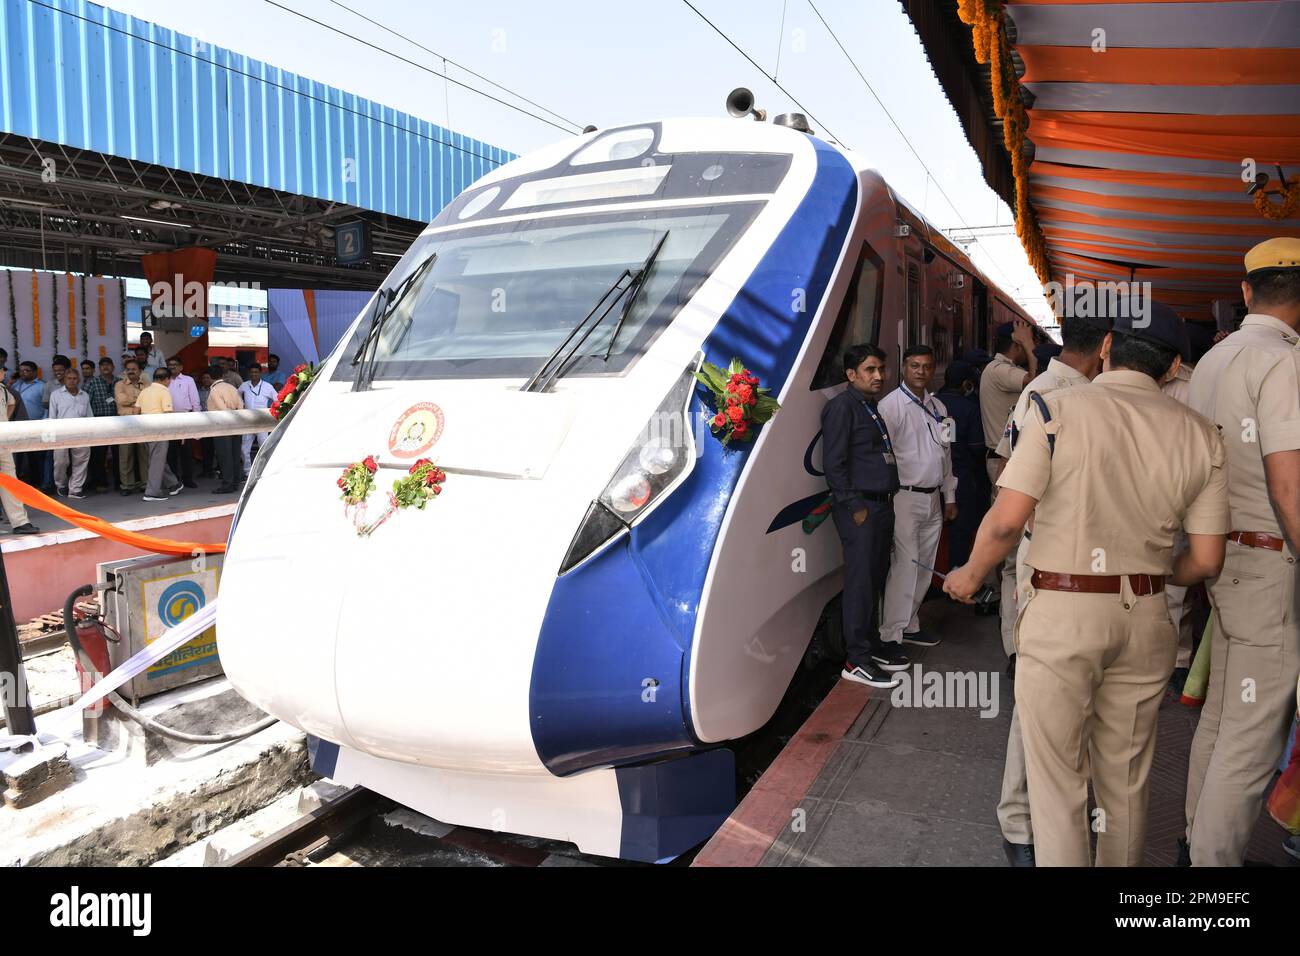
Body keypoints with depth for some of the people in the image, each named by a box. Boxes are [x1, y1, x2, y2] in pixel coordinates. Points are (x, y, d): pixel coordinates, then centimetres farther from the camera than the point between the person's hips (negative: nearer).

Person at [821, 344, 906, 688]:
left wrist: (886, 503, 15)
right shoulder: (842, 406, -9)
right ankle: (856, 660, 0)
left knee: (875, 580, 14)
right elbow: (834, 463, -14)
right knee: (861, 583, -6)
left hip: (882, 504, 9)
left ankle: (873, 644, 25)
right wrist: (855, 507, -16)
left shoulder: (871, 407, 19)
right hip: (860, 507, -9)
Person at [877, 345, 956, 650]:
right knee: (904, 566, -10)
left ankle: (909, 625, 24)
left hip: (933, 499, 8)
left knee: (924, 567, 12)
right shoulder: (891, 405, -9)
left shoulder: (938, 407, 15)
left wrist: (950, 496, 20)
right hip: (904, 498, -7)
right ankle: (891, 634, -3)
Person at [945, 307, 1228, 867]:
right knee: (1126, 776, 20)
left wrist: (969, 577, 2)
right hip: (1146, 618, 5)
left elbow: (1006, 521, -16)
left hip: (1061, 612, -4)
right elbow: (1206, 561, 3)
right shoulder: (1200, 434, 3)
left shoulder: (1057, 410, -9)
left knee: (1057, 778, 8)